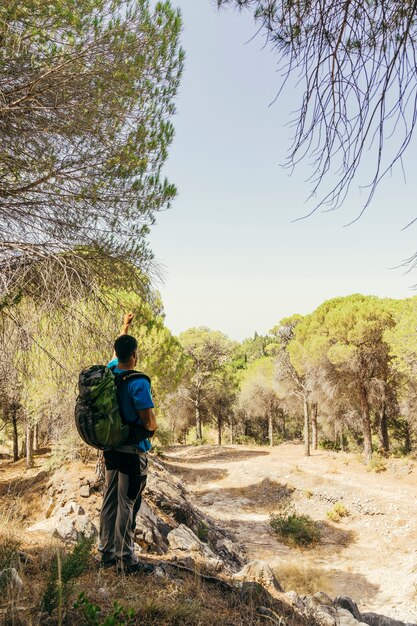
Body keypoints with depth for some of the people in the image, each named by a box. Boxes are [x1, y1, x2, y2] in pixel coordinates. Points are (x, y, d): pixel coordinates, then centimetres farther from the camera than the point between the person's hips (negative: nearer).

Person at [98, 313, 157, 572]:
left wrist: (125, 327, 35)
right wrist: (153, 426, 4)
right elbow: (150, 424, -20)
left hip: (111, 448, 7)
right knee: (128, 505, 2)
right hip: (133, 451, -7)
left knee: (110, 500, 15)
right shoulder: (138, 383, -20)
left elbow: (117, 352, 25)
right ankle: (126, 558, 12)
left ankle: (107, 552, 26)